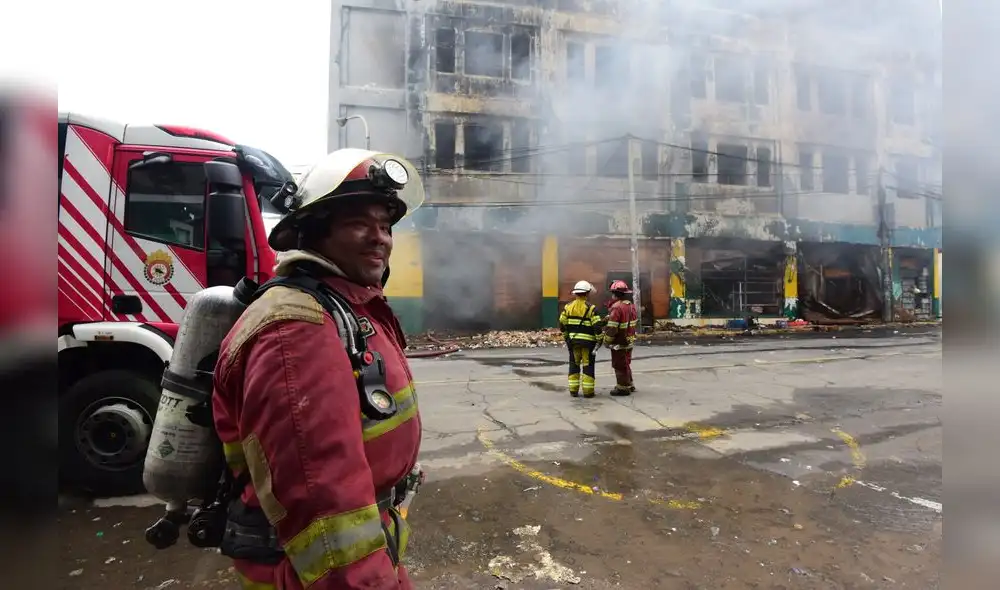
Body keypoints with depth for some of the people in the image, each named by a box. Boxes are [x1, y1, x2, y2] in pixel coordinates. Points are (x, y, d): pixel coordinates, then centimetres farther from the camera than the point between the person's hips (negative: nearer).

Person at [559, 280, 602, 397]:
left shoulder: (568, 307, 3)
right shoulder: (591, 308, -10)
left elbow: (562, 324, 5)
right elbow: (597, 326, -14)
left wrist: (566, 337, 16)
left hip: (573, 341, 4)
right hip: (588, 341, -4)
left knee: (574, 365, 12)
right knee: (588, 366, 5)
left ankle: (573, 390, 13)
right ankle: (588, 391, 7)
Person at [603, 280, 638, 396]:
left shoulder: (617, 307, -23)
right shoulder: (631, 305, 6)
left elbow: (612, 328, -23)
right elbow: (635, 322, 16)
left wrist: (607, 341, -12)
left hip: (619, 343, -9)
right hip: (629, 341, 9)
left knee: (619, 366, 4)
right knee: (626, 364, 22)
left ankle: (623, 388, 12)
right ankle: (629, 385, 34)